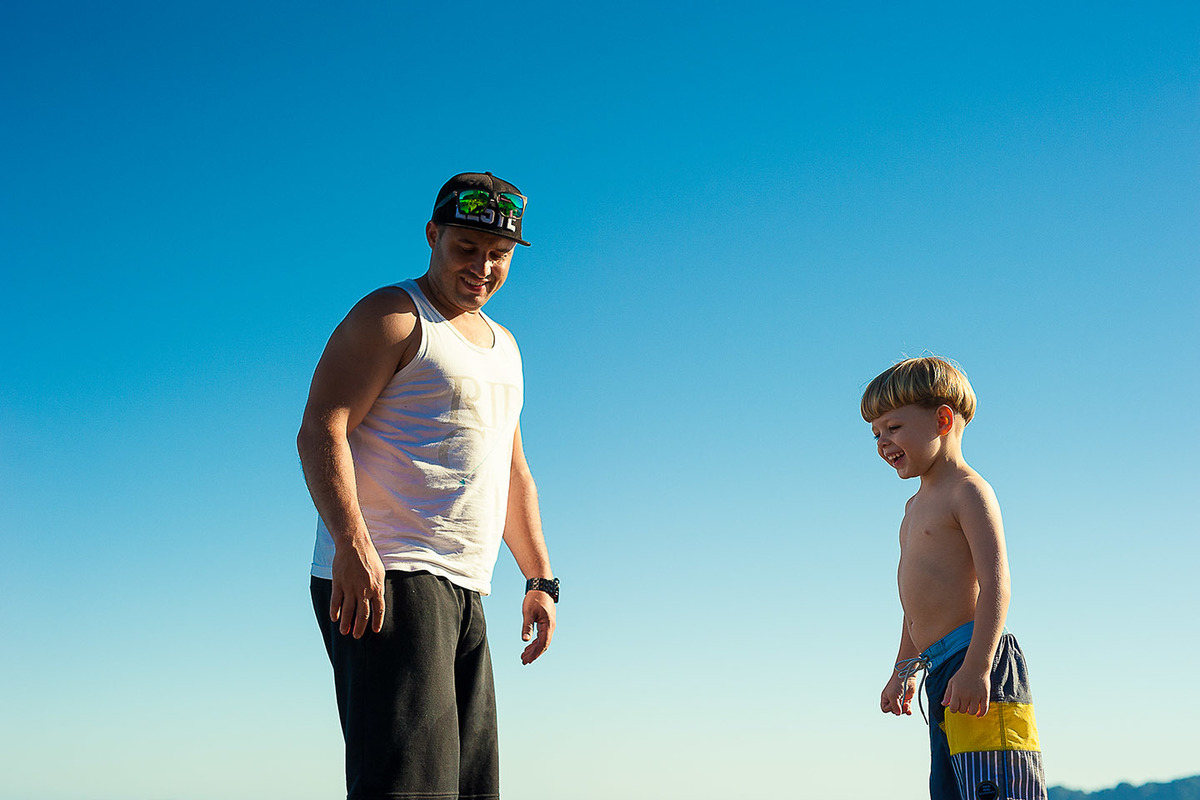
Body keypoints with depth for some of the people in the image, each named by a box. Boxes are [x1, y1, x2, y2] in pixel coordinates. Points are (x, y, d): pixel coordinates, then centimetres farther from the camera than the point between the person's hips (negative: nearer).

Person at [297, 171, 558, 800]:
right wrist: (353, 544, -27)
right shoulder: (393, 317, -2)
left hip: (463, 595, 9)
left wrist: (539, 580, 19)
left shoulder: (502, 345, 25)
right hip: (378, 581, -9)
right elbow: (320, 431, -14)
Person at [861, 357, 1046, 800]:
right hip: (941, 671, 10)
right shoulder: (917, 505, 23)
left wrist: (976, 667, -25)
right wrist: (904, 670, 33)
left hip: (977, 662, -10)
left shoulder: (968, 491, -7)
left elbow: (995, 585, -17)